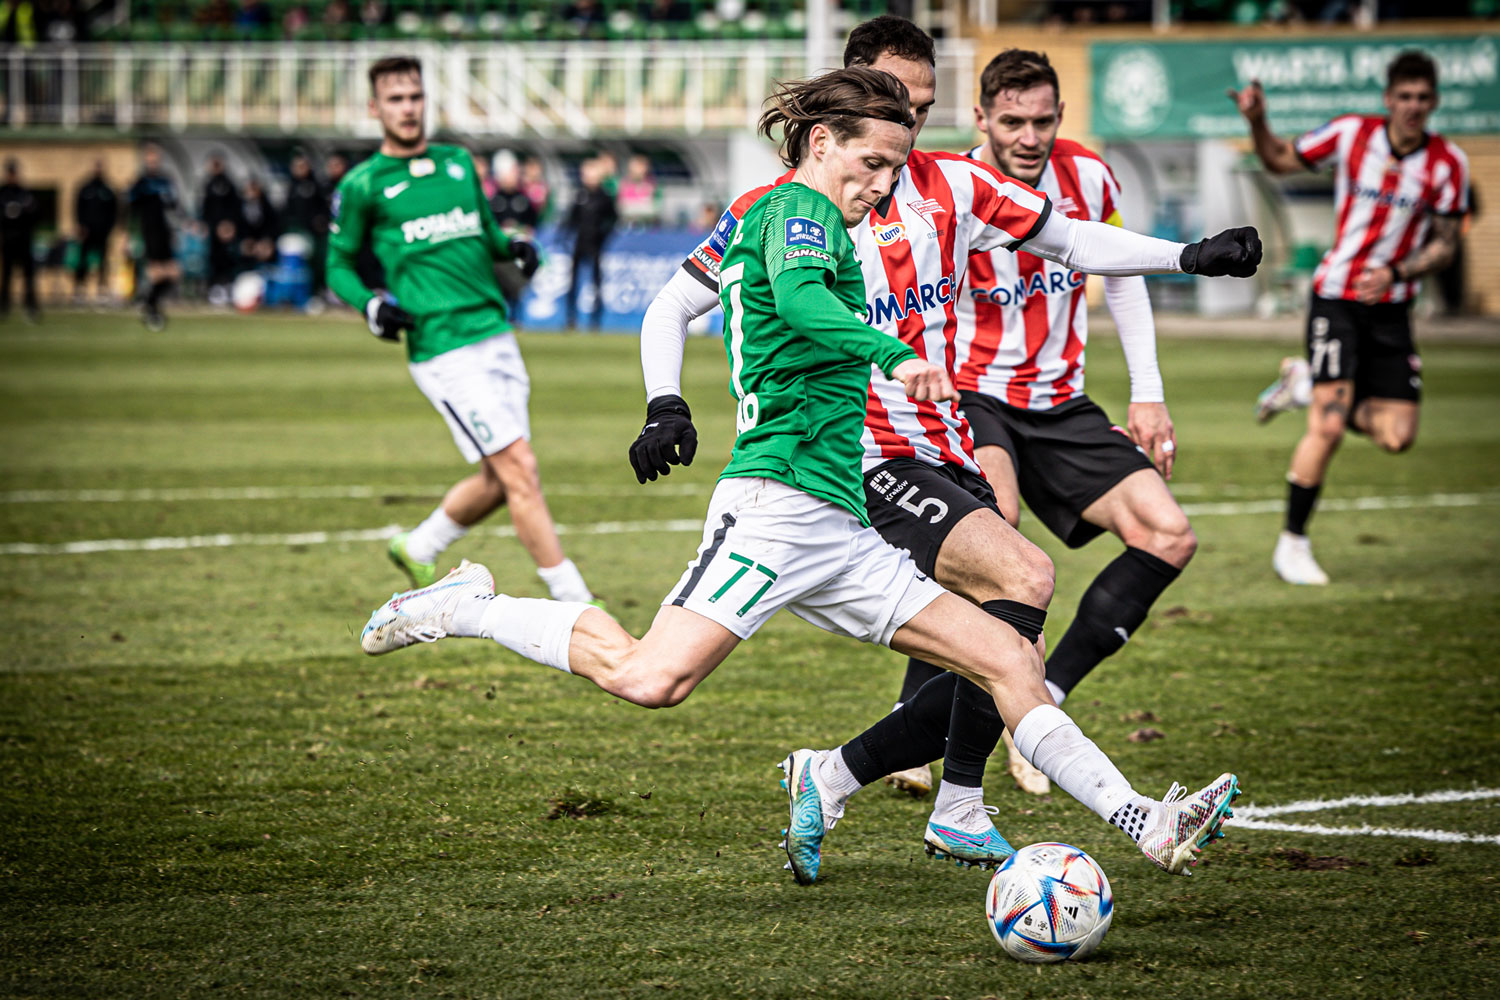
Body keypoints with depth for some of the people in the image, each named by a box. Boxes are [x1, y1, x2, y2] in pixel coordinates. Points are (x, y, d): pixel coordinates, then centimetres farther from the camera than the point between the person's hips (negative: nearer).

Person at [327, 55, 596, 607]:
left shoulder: (459, 163, 15)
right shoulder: (362, 185, 0)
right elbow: (338, 265, 6)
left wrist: (512, 247, 4)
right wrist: (370, 305, -13)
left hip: (496, 334, 7)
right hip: (442, 349, -7)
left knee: (500, 479, 9)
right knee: (520, 469, -12)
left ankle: (417, 547, 32)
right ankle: (573, 599, -9)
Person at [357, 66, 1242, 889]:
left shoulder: (769, 220, 26)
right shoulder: (799, 208, -5)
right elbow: (799, 300, -26)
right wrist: (895, 354, -40)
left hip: (840, 532, 10)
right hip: (779, 502, -10)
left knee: (1012, 661, 2)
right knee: (650, 679, -23)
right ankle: (468, 610, -2)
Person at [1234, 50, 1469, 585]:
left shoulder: (1448, 163, -6)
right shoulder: (1350, 134, -8)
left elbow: (1444, 245, -1)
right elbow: (1280, 160, 6)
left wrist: (1396, 271, -18)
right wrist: (1257, 121, -12)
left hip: (1391, 307, 3)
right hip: (1336, 297, -3)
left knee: (1396, 437, -3)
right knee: (1328, 426, -16)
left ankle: (1308, 384, 22)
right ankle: (1292, 543, -2)